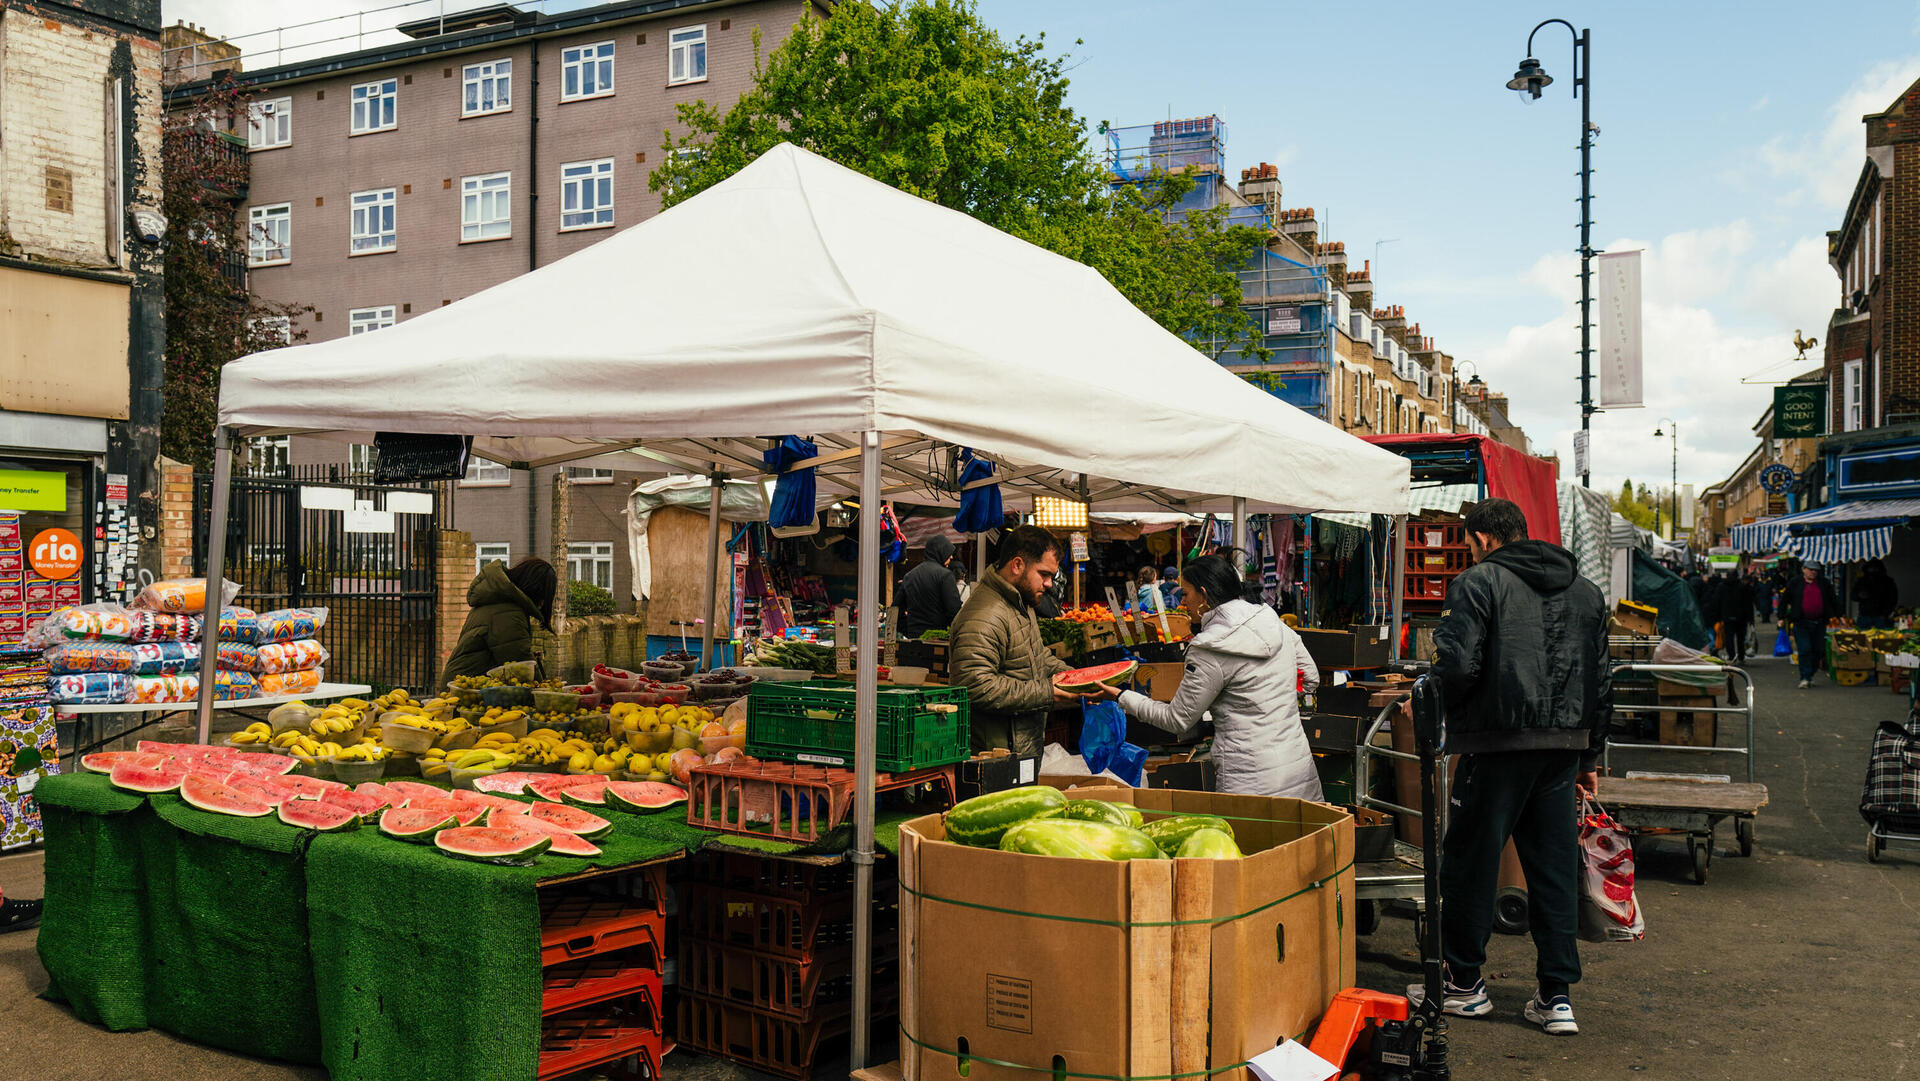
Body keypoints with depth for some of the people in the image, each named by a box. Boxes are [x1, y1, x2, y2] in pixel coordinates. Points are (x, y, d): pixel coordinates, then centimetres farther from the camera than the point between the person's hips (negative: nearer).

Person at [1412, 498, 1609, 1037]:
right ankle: (1558, 996, 13)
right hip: (1564, 745, 6)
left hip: (1498, 743, -6)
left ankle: (1463, 982, 18)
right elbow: (1601, 682, 17)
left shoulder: (1478, 582, -6)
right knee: (1556, 868, 11)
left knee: (1469, 861, 7)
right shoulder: (1585, 591, 15)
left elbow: (1457, 665, -17)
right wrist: (1589, 756, 22)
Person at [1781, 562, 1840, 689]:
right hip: (1801, 623, -3)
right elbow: (1783, 601, 8)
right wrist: (1782, 617, 2)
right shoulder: (1794, 584, 3)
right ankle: (1804, 678, -7)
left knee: (1818, 650, 4)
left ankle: (1810, 675, 19)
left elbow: (1833, 601, 19)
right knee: (1804, 650, -10)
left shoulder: (1824, 583, 10)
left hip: (1819, 623, 3)